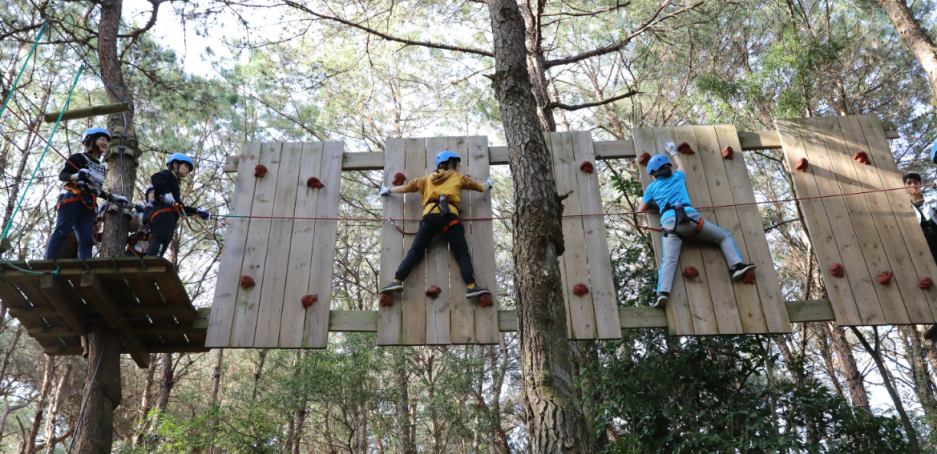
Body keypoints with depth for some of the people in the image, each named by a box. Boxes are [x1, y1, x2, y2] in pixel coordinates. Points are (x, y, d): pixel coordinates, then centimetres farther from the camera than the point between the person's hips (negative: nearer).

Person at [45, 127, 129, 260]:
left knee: (86, 240, -6)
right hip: (71, 200, -7)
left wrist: (113, 198, 18)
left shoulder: (101, 167, 23)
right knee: (61, 233, -17)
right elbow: (62, 175, -7)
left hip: (87, 207, 7)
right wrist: (75, 176, -27)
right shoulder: (79, 158, 2)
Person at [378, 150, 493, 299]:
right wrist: (489, 184, 51)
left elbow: (408, 187, 32)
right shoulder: (458, 177, 22)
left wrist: (389, 190, 47)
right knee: (462, 253, -4)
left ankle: (397, 281, -13)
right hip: (449, 215, -2)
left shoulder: (428, 178, 30)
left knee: (415, 250, 0)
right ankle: (471, 286, -17)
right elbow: (480, 187, 29)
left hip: (429, 214, 3)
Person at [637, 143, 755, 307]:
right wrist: (673, 152, 67)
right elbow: (680, 165, 49)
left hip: (669, 222, 0)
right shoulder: (678, 177, 25)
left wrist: (644, 200, 44)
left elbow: (641, 209, 23)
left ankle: (663, 292, -39)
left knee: (669, 259, -17)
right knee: (724, 236, 15)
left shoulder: (652, 187, 20)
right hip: (690, 216, 1)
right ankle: (736, 265, -6)